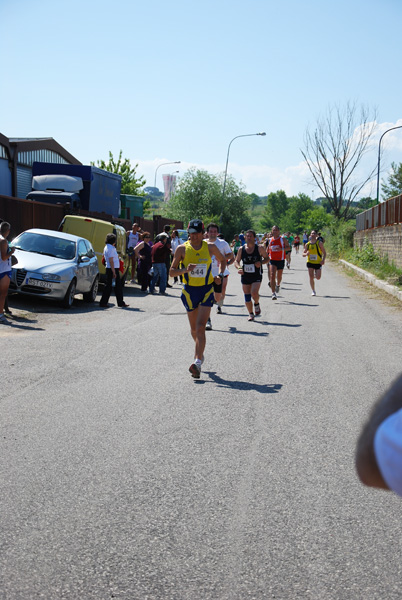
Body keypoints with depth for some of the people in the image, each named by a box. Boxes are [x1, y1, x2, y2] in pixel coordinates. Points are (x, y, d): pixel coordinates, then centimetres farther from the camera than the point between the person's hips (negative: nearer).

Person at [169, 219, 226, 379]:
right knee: (194, 329, 13)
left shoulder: (210, 247, -1)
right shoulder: (182, 249, -4)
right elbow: (172, 272, -4)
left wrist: (220, 275, 1)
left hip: (206, 290, -1)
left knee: (200, 327, -14)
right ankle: (200, 353, 40)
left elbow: (223, 260, 18)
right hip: (189, 291, 1)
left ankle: (197, 362, -19)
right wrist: (185, 270, -23)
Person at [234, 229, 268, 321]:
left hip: (257, 276, -3)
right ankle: (251, 314, 23)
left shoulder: (260, 248, -5)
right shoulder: (241, 249, 1)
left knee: (254, 293, -22)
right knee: (247, 297, 5)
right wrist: (239, 267, -12)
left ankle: (257, 304, 12)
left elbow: (267, 258, 5)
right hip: (245, 276, 3)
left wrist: (261, 263, -15)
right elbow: (237, 261, 9)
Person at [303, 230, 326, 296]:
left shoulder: (319, 243, -4)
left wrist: (323, 260, -18)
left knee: (318, 278, -7)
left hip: (318, 263, -2)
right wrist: (306, 254, -16)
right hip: (310, 263, 2)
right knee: (311, 278, -4)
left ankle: (315, 275, 30)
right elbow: (303, 254, 9)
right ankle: (313, 291, 9)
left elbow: (324, 253, -1)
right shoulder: (307, 244, 4)